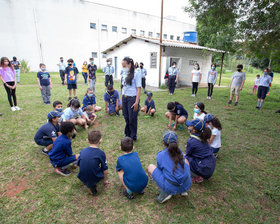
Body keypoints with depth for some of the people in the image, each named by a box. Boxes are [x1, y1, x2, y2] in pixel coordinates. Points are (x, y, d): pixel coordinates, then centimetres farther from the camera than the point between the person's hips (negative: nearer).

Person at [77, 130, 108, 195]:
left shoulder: (82, 151, -3)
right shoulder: (101, 153, -13)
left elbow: (79, 164, 10)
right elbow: (105, 170, -6)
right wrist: (105, 180, 14)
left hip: (83, 179, 4)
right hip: (95, 179, -4)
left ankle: (89, 185, 13)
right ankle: (92, 186, 7)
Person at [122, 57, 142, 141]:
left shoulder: (136, 74, -9)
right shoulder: (126, 74, 11)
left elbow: (139, 89, -13)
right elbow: (125, 86, 12)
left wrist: (136, 102, -17)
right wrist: (123, 98, 6)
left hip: (132, 98, -6)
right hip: (124, 98, 7)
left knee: (132, 119, 3)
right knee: (126, 118, 15)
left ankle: (133, 137, 20)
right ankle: (127, 135, 32)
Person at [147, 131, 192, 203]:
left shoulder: (160, 155, -9)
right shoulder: (179, 151, 2)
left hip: (171, 188, -4)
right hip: (187, 185, 4)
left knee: (150, 167, 9)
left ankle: (165, 193, 1)